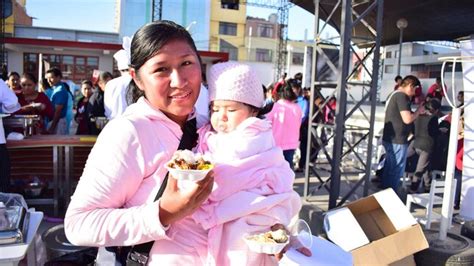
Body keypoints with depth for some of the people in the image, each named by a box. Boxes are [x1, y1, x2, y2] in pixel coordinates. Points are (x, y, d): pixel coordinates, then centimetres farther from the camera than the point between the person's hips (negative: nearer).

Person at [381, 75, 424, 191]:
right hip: (397, 140, -10)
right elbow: (407, 119, -22)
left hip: (389, 138, 10)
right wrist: (419, 111, -5)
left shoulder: (393, 94, 14)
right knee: (396, 171, -1)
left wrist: (415, 113, 16)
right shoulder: (402, 96, -16)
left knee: (389, 169, 17)